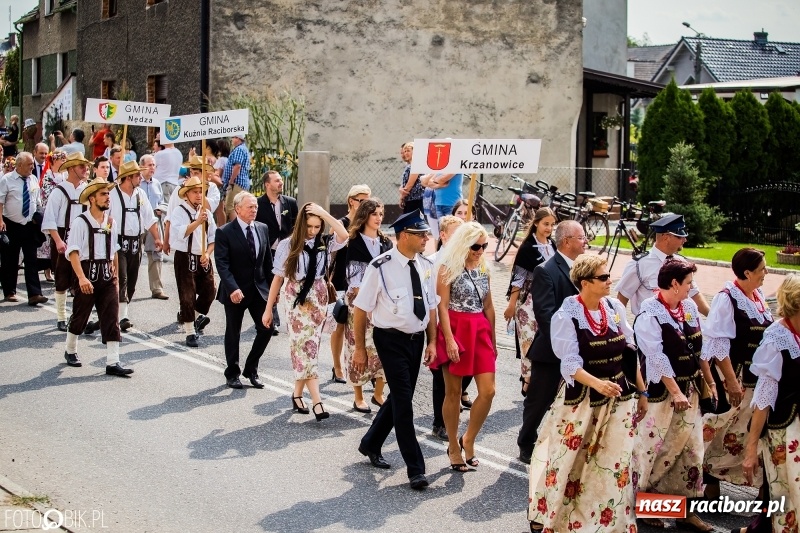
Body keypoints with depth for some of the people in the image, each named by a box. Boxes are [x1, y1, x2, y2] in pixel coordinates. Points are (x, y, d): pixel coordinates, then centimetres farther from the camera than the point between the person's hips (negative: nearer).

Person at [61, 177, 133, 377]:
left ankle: (113, 362, -3)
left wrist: (115, 277, 17)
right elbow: (73, 252, -15)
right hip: (88, 273, -4)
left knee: (111, 318, -2)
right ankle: (70, 351, 35)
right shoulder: (81, 222, -9)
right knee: (80, 315, 10)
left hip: (107, 275, 5)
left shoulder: (111, 222, 9)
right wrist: (82, 277, -25)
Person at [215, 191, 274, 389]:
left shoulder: (262, 229, 6)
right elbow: (222, 264, -16)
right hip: (236, 291, -4)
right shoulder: (225, 232, -10)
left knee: (266, 328, 1)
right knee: (233, 334, 8)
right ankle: (233, 373, 23)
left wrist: (272, 287, 7)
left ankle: (251, 369, 19)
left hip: (259, 289, 5)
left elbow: (268, 260, 11)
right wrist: (233, 289, -26)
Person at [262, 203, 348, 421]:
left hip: (318, 298, 3)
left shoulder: (324, 244, 0)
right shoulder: (288, 245, -4)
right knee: (305, 347, -9)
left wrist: (324, 213, -19)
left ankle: (298, 394, 20)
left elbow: (343, 235, -21)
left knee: (308, 346, 6)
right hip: (297, 298, -3)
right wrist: (268, 309, 2)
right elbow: (278, 278, 0)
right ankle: (316, 401, -14)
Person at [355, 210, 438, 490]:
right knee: (403, 400, -7)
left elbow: (431, 306, 11)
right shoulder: (381, 267, -16)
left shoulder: (426, 266, 2)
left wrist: (432, 342, 7)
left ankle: (371, 444, 37)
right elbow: (361, 308, -9)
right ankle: (415, 469, -2)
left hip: (416, 339, 6)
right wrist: (360, 347, -6)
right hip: (391, 339, -6)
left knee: (399, 396, 15)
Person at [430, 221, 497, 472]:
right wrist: (450, 340, -17)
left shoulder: (483, 269, 11)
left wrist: (493, 340, 16)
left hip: (480, 331, 5)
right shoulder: (448, 268, -6)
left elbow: (488, 306, 16)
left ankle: (468, 440, 14)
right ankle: (453, 447, 17)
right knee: (453, 392, 5)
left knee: (488, 391, -4)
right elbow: (442, 306, -10)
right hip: (455, 329, -5)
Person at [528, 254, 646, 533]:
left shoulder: (616, 308, 1)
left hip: (619, 398, 5)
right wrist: (597, 384, -36)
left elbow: (630, 353, 8)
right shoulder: (566, 316, -14)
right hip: (580, 399, -4)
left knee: (616, 465, 8)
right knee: (567, 461, 7)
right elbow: (571, 364, -19)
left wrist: (641, 391, 9)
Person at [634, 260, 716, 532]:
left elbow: (700, 348, 12)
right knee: (656, 448, 2)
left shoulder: (690, 307, 5)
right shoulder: (649, 314, -16)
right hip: (662, 391, -7)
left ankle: (686, 509, 22)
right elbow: (658, 358, -19)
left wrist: (710, 382, 13)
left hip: (691, 389, 7)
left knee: (691, 448, 11)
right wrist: (675, 392, -21)